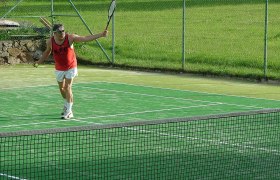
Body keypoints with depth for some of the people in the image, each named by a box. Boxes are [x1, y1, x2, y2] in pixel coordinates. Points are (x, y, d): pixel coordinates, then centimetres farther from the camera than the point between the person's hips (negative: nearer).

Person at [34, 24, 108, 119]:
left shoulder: (70, 37, -20)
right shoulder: (50, 41, -14)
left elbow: (86, 38, -21)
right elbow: (47, 52, 7)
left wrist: (101, 35, -28)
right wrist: (38, 62, 4)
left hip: (71, 67, -3)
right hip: (59, 68, 3)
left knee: (67, 88, -11)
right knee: (61, 88, 15)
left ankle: (68, 111, -4)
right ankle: (67, 104, 43)